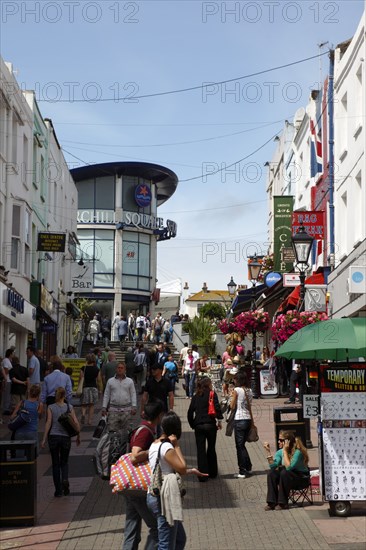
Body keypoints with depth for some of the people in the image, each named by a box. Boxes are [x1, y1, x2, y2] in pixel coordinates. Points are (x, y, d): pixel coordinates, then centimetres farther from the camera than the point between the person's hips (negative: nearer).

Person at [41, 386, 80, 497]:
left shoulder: (51, 408, -2)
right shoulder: (69, 407, 1)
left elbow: (48, 423, -7)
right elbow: (76, 422, -3)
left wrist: (44, 439, -5)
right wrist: (78, 436, 9)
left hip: (53, 437, -1)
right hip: (66, 437, 1)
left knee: (55, 464, 9)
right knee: (64, 462, 17)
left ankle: (58, 490, 7)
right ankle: (65, 480, -12)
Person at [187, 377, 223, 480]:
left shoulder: (196, 396, 10)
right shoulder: (212, 394, -1)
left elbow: (190, 413, 7)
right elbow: (217, 407, -13)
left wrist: (193, 425, 14)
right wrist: (219, 420, -7)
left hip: (198, 426, 2)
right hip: (210, 424, -2)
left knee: (200, 450, 4)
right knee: (211, 449, 13)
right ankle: (212, 473, 21)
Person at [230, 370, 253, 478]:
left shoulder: (236, 390, -10)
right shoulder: (249, 391, 8)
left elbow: (232, 406, -6)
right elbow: (249, 406, 13)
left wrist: (231, 401, 10)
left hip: (239, 420, -6)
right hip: (248, 419, 6)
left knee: (239, 446, 1)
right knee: (242, 444, 18)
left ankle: (243, 471, 2)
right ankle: (247, 467, 22)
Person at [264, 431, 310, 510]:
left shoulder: (297, 452, -23)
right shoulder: (280, 452, -2)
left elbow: (289, 467, -33)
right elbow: (273, 465, -15)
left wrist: (285, 451, -31)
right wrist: (268, 451, -20)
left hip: (303, 479, -7)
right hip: (288, 478, 7)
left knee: (284, 473, -32)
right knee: (271, 473, -17)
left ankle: (283, 503, -22)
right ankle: (272, 502, -15)